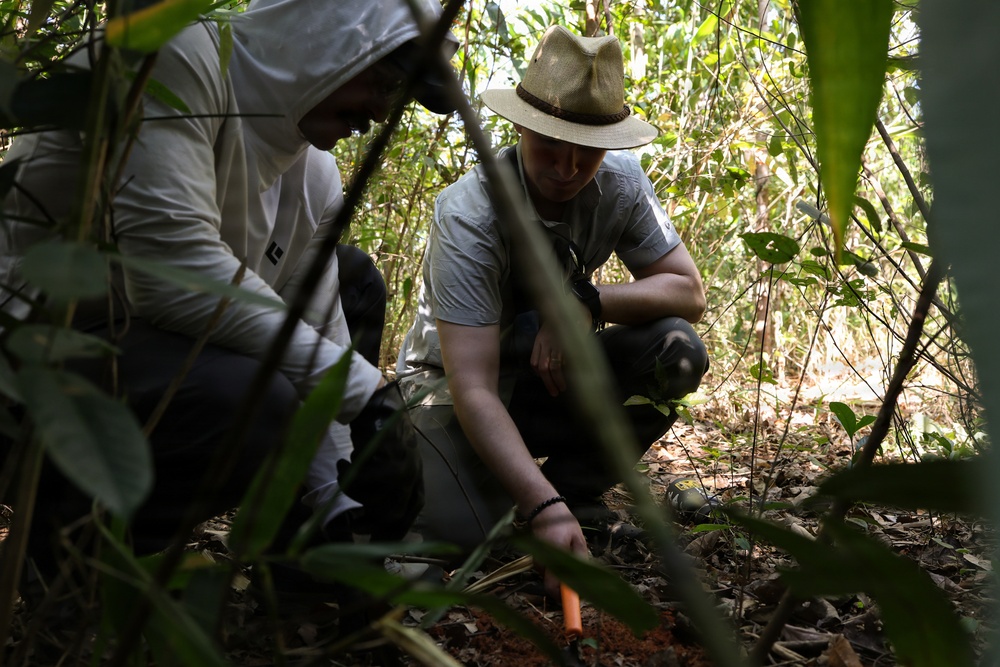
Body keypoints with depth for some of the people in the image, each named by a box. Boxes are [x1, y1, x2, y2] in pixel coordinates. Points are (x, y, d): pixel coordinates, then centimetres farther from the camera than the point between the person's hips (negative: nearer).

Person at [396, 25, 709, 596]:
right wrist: (543, 510, -47)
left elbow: (689, 293, -11)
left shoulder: (620, 183, -13)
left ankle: (575, 488, -3)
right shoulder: (469, 216, -28)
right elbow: (472, 388, -35)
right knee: (458, 530, -32)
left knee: (676, 352, -23)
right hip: (456, 381, -4)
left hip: (550, 376, 5)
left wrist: (588, 303, -29)